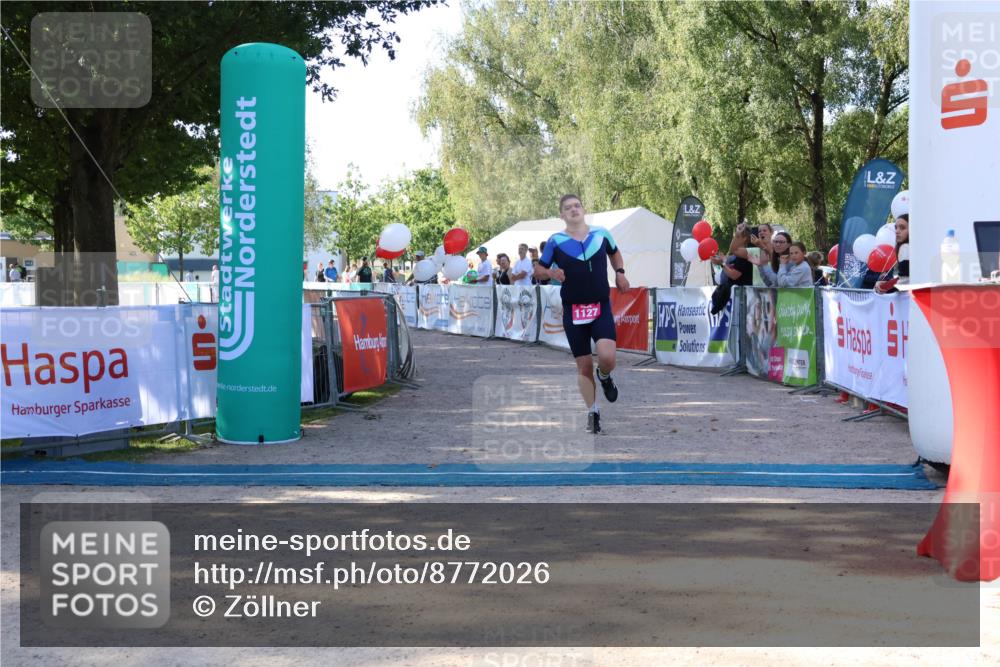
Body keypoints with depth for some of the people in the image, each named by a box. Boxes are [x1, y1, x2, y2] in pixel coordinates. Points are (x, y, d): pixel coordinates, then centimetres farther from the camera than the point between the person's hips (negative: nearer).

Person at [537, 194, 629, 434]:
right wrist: (552, 273, -16)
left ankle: (604, 377, 17)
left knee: (607, 357, -20)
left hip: (601, 306, 0)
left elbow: (615, 253, 23)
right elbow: (539, 269, 5)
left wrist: (620, 272, 7)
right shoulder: (556, 241, -3)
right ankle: (592, 413, 21)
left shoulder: (601, 234, 2)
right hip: (573, 309, 0)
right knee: (584, 365, 4)